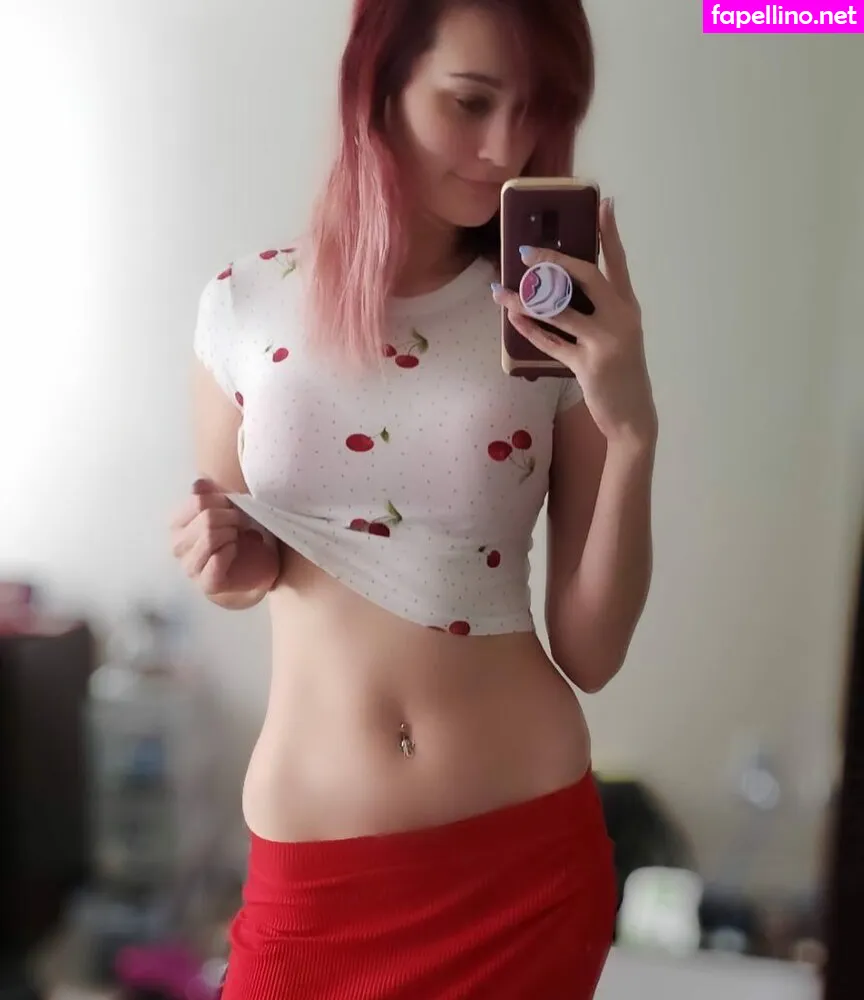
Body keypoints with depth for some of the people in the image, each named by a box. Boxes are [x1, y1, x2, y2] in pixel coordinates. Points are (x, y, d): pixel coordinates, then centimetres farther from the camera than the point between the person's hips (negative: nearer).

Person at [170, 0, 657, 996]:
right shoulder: (243, 304, -5)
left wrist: (631, 431, -19)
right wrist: (228, 562, -13)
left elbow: (590, 652, -8)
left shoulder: (564, 327, -7)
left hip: (530, 848, 1)